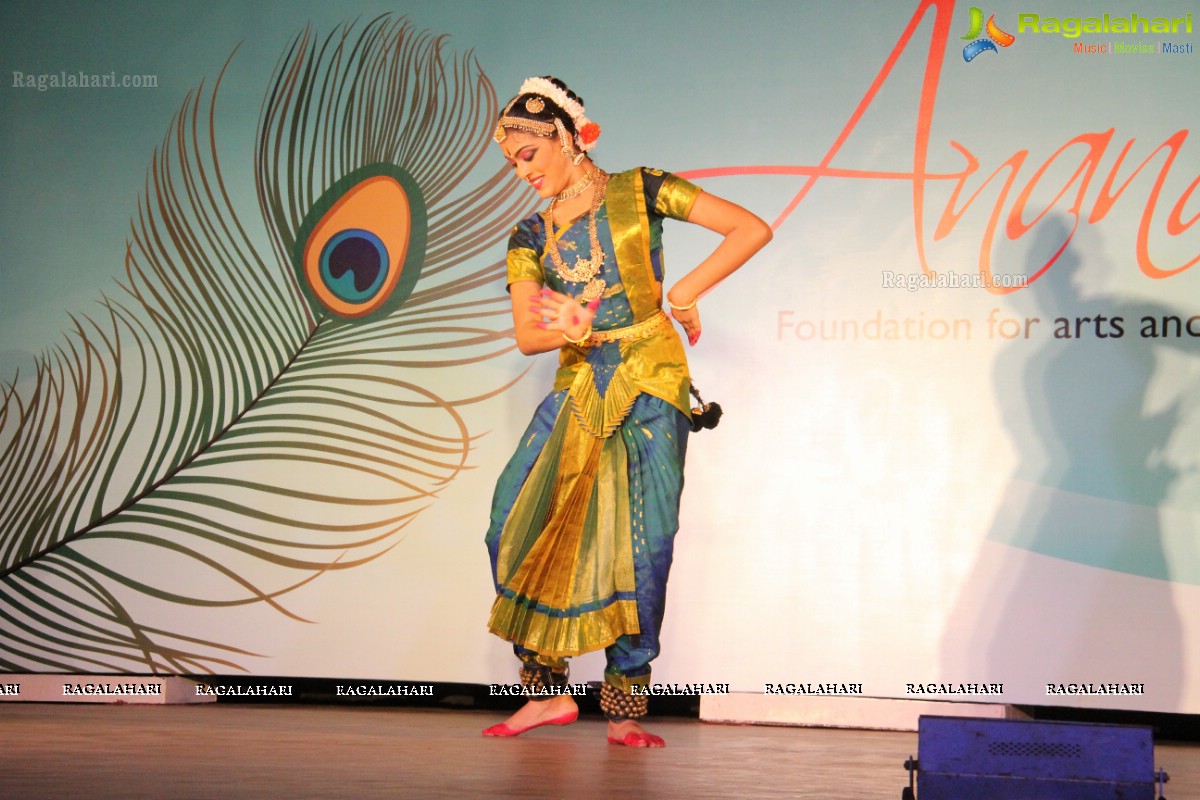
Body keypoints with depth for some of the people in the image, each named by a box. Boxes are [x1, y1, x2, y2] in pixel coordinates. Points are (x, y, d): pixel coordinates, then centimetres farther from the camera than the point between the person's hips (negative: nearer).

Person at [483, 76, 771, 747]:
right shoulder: (531, 237, 13)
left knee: (644, 543, -9)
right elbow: (526, 335, 2)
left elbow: (753, 229, -3)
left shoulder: (640, 193, 2)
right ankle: (548, 689, 6)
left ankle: (626, 705, 0)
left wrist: (686, 290, -10)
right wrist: (568, 331, -20)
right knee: (517, 527, -6)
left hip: (650, 383, -4)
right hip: (576, 391, 4)